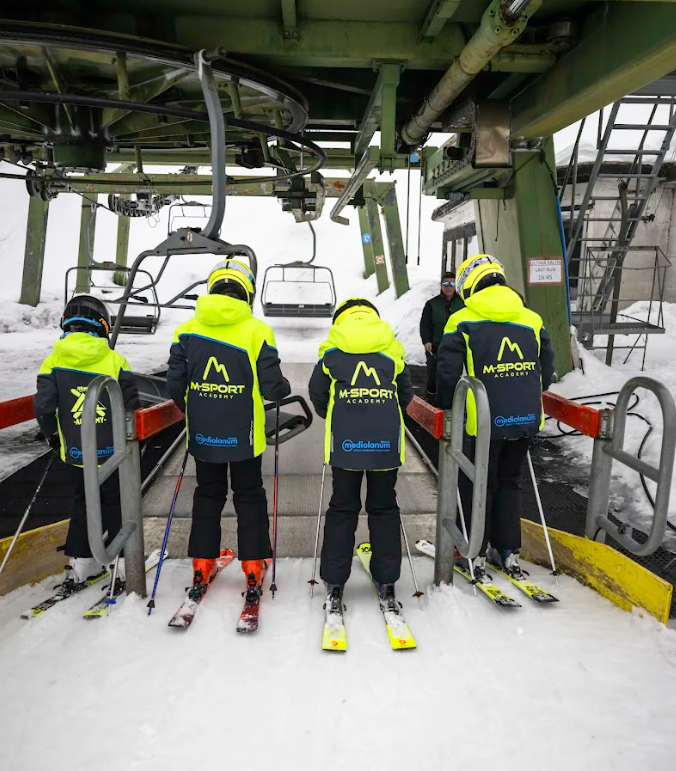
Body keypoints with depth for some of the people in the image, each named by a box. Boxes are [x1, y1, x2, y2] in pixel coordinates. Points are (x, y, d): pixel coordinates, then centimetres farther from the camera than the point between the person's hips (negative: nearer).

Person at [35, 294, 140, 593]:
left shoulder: (53, 362, -6)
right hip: (113, 451, -1)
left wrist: (53, 435, 12)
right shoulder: (115, 360, -10)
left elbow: (44, 408, -6)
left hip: (75, 452, 2)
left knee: (81, 504, 18)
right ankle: (125, 562, 18)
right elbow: (131, 406, -7)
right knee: (116, 504, 12)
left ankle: (79, 567, 23)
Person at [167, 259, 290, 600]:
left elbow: (175, 385, -2)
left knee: (208, 495, 18)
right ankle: (253, 569, 17)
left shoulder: (187, 329, -3)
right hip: (243, 435, -2)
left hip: (202, 434, 3)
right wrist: (285, 386, 11)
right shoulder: (257, 331, -11)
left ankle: (201, 568, 24)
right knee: (249, 498, 13)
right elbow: (272, 387, -12)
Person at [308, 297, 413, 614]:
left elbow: (317, 392, 7)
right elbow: (406, 393, 13)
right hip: (386, 441, 1)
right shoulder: (392, 347, 9)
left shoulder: (332, 348, 5)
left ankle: (334, 582, 14)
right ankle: (386, 584, 16)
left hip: (345, 440, -1)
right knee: (384, 508, 12)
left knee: (342, 508, 10)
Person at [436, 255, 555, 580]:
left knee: (477, 485, 11)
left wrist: (446, 408, 5)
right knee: (509, 482, 19)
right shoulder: (531, 319, 5)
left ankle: (473, 553, 20)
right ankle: (508, 552, 27)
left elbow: (448, 373, -11)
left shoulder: (463, 320, -8)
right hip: (526, 420, 4)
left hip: (483, 421, -4)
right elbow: (547, 371, 11)